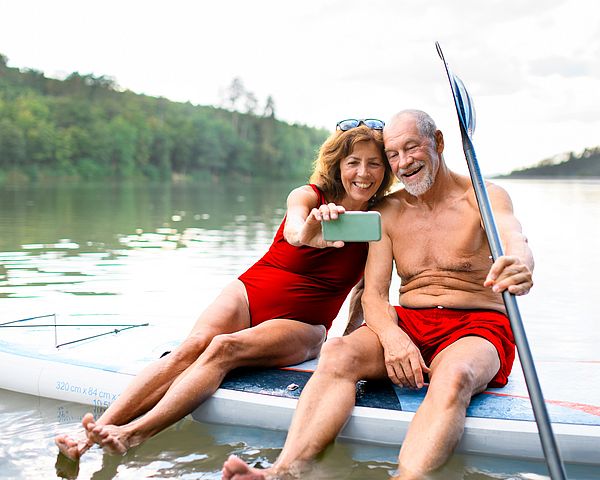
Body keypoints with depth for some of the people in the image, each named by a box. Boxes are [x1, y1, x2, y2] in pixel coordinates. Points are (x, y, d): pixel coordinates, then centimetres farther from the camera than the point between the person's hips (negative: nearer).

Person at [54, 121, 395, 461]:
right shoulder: (308, 196, -2)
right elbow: (293, 228, -26)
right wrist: (306, 234, -50)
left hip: (301, 326, -1)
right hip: (251, 293, 1)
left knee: (224, 347, -30)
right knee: (194, 345, -27)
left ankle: (134, 433, -44)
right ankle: (100, 427, -35)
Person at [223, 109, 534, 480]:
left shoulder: (484, 197, 1)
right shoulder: (387, 212, 11)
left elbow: (515, 241, -22)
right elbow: (373, 295, 4)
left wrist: (520, 266, -50)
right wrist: (392, 337, -21)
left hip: (478, 325, -3)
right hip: (408, 323, 3)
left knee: (454, 375, -39)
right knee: (337, 353, -27)